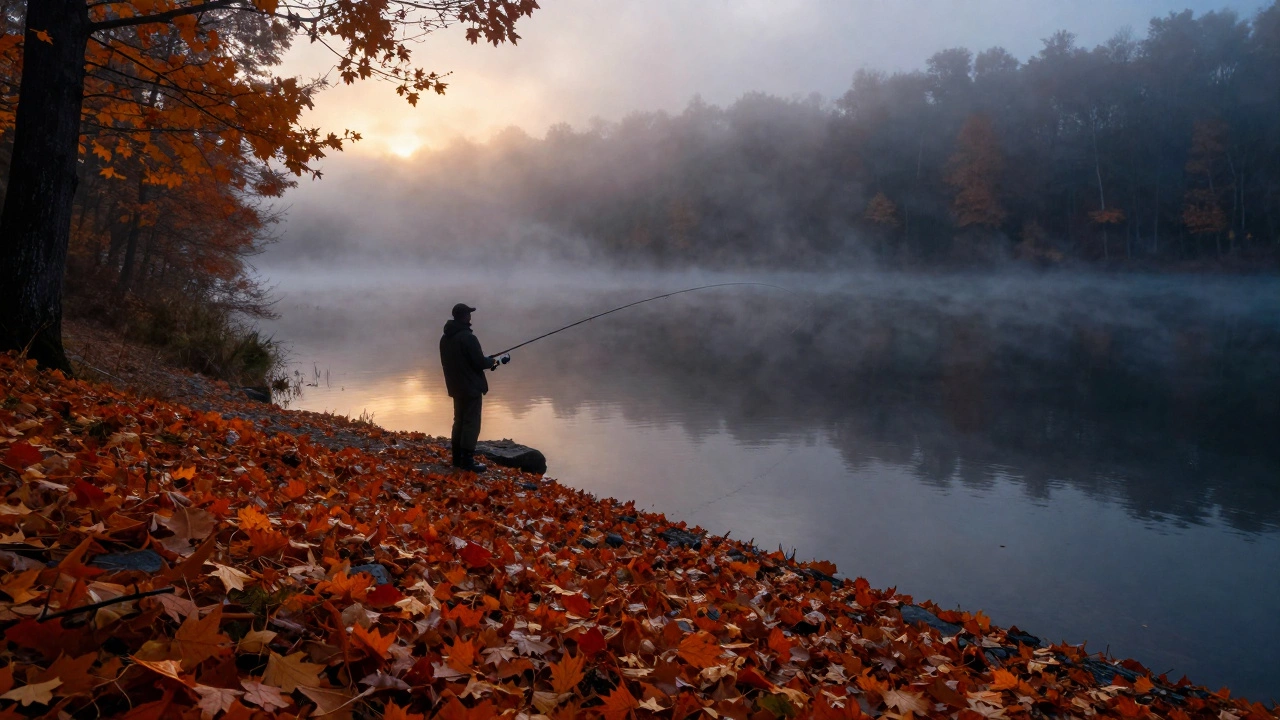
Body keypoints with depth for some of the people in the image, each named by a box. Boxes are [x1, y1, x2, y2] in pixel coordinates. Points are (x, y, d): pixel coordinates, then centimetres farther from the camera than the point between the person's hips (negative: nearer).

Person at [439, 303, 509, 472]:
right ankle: (467, 460, -4)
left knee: (459, 420, 16)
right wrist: (496, 360, -1)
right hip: (471, 387, -9)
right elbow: (480, 363, -19)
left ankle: (457, 458, 20)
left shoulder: (445, 338, 8)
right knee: (471, 423, -4)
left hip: (456, 387, 9)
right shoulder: (468, 337, -20)